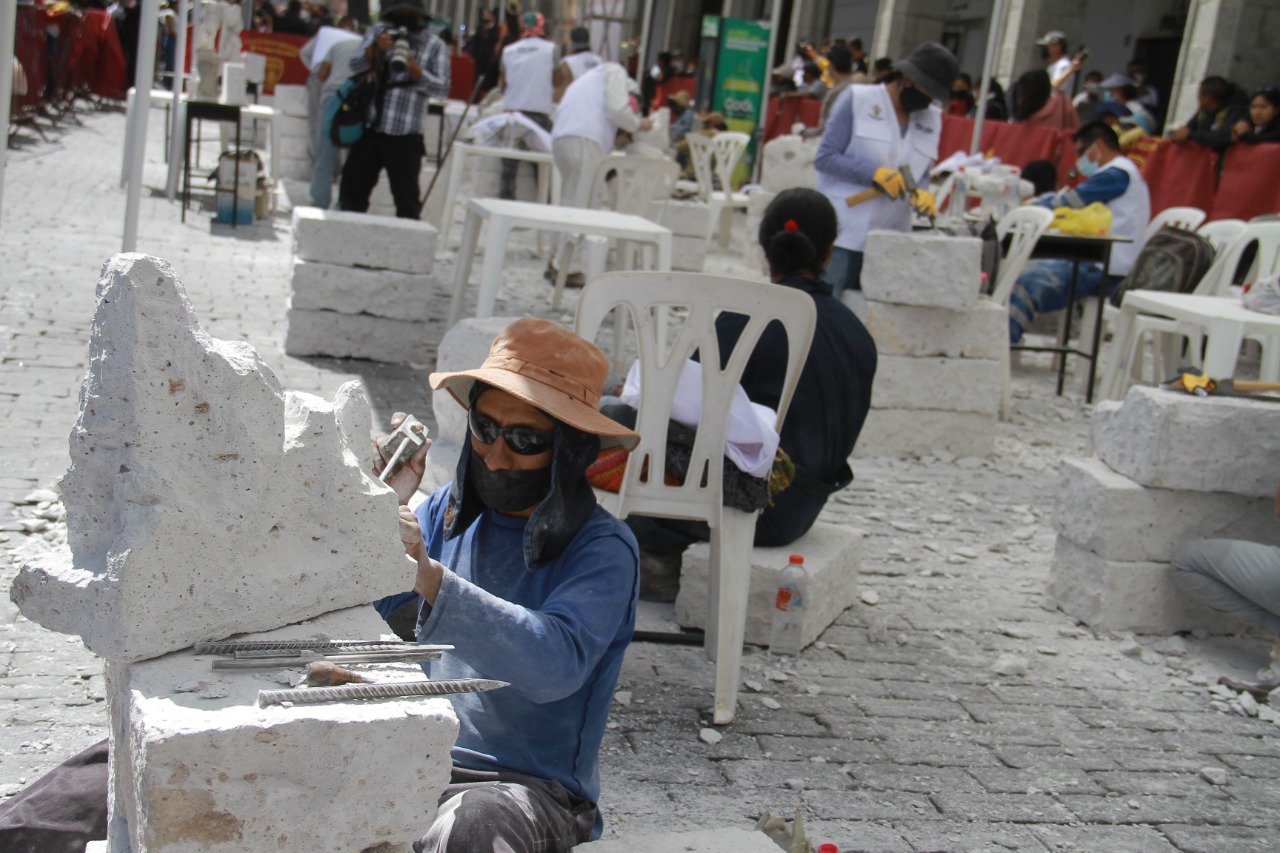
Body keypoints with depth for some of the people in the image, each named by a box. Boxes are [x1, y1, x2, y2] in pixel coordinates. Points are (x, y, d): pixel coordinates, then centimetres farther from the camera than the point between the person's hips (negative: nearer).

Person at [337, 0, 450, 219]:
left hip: (405, 137, -4)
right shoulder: (378, 31, 12)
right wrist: (375, 49, -16)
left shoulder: (435, 47, 2)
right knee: (352, 192, 10)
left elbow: (442, 88, -7)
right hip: (369, 129, 4)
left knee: (407, 200, -3)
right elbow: (355, 66, 3)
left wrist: (414, 69, -22)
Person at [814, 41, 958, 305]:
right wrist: (876, 174, -16)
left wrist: (921, 193, -7)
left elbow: (921, 174, 17)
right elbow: (825, 157, -5)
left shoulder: (932, 119, 14)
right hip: (841, 235, -4)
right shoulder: (858, 99, -1)